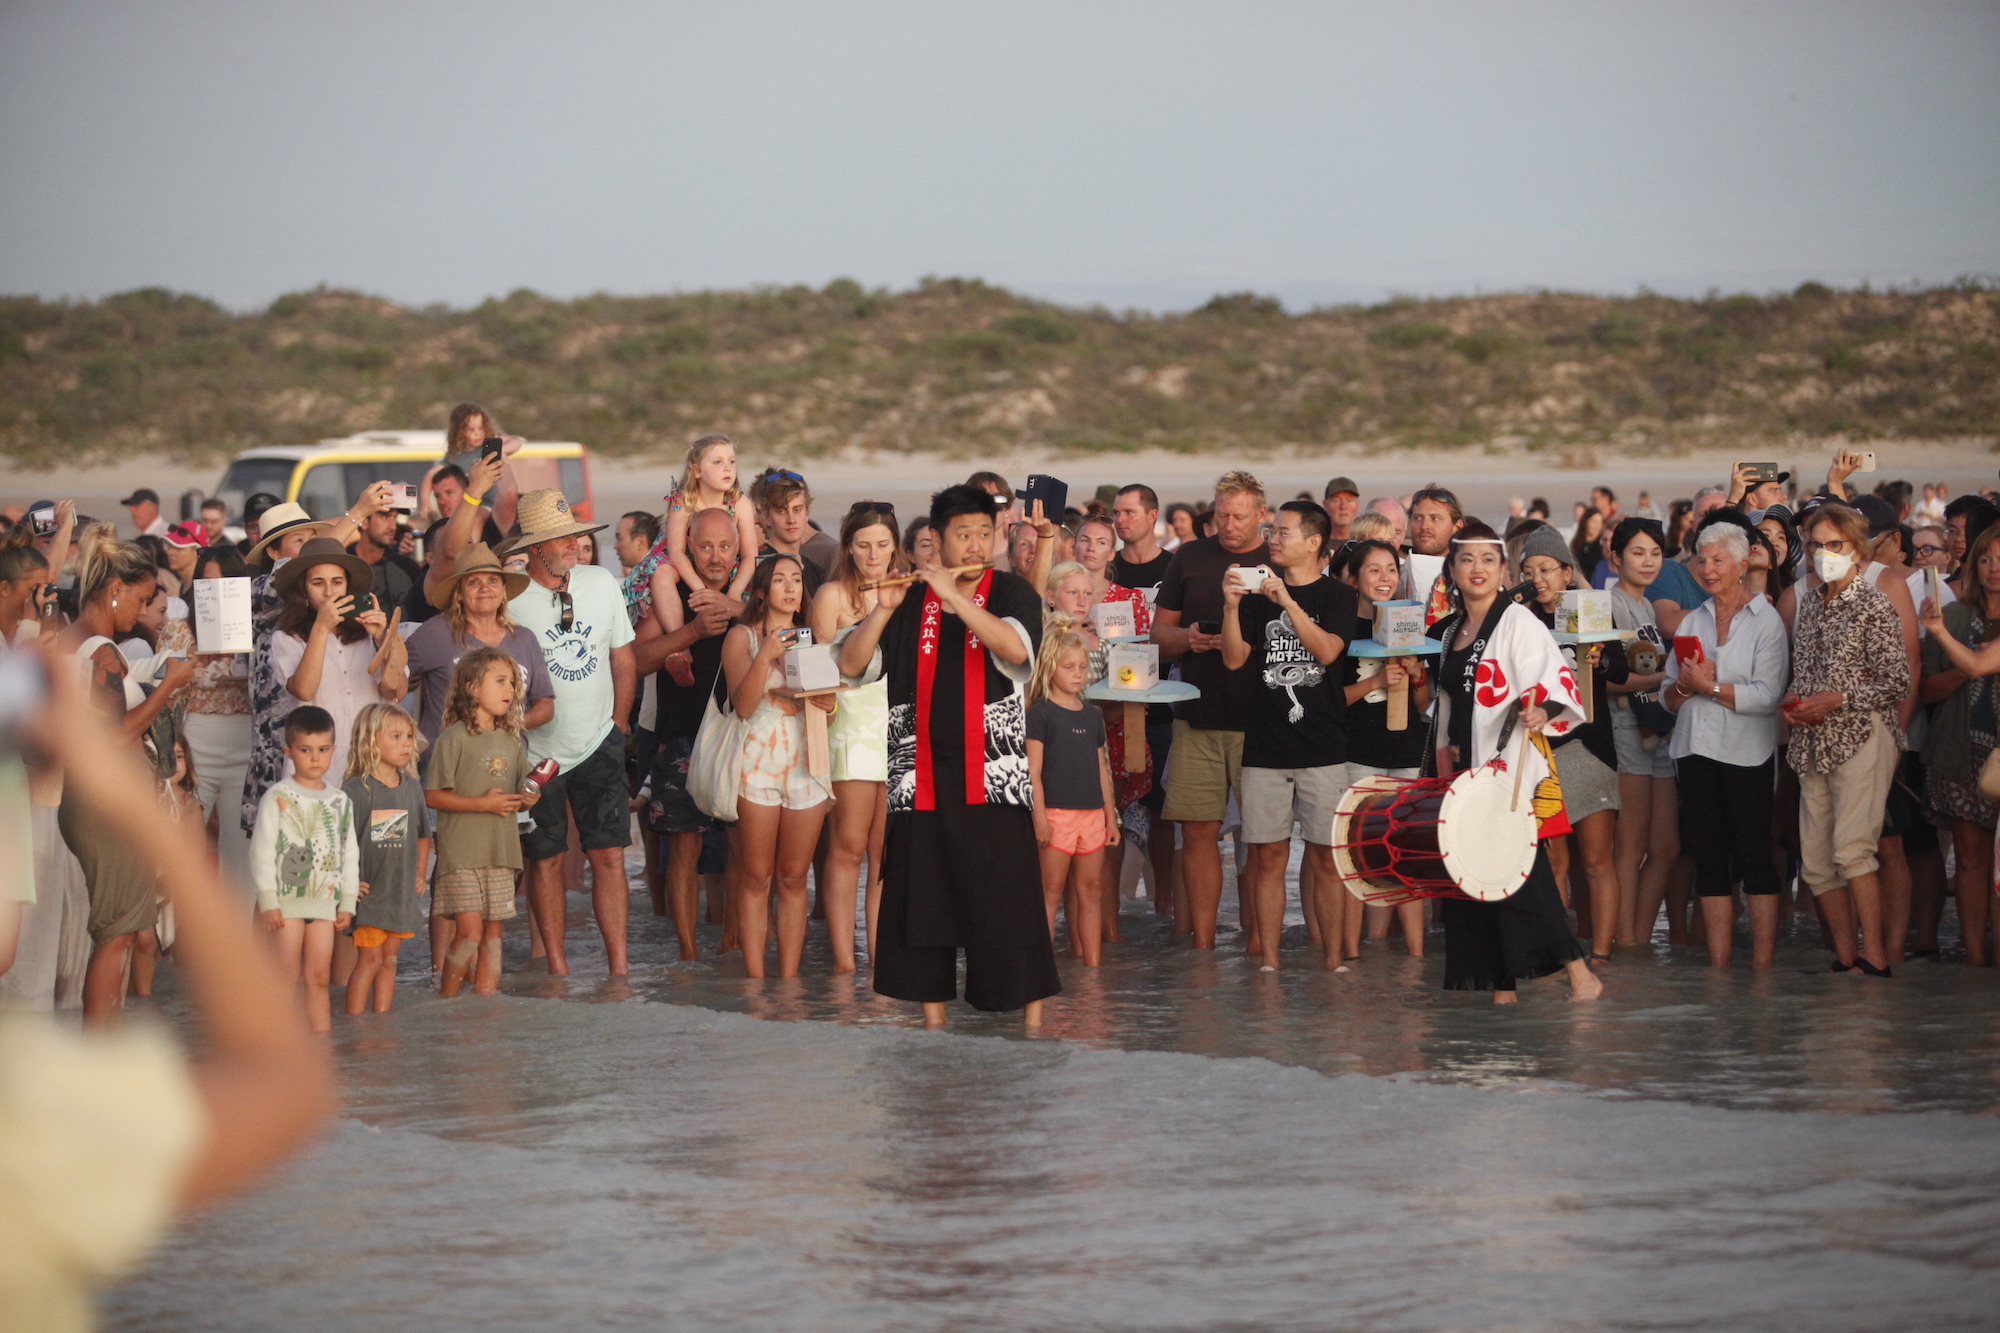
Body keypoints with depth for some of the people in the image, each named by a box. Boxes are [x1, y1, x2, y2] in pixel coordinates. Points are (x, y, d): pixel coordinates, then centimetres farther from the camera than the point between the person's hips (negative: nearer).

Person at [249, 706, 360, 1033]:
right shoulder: (278, 798, -4)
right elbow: (261, 850, -7)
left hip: (325, 900, 4)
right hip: (287, 897, -4)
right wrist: (268, 901, -12)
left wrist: (347, 902, 10)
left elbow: (349, 854, 15)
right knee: (287, 980, -3)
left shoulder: (340, 801, 11)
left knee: (318, 978, 5)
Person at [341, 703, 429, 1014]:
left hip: (403, 892, 6)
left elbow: (422, 834, 22)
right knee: (370, 959, -6)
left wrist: (420, 875, 17)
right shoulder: (355, 790, -13)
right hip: (369, 891, -6)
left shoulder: (412, 787, 7)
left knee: (389, 959, 10)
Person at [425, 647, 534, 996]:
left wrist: (526, 800, 0)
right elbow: (432, 796, -11)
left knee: (494, 931, 7)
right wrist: (483, 804, -17)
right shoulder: (454, 739, -7)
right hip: (462, 851, -6)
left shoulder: (511, 741, 14)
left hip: (501, 850, 6)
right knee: (469, 931, -11)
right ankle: (446, 1000, 1)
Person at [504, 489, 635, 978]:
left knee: (609, 856, -4)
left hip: (598, 745, 3)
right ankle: (557, 967, 12)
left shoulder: (601, 583, 0)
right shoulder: (509, 600, -13)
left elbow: (622, 657, 12)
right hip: (536, 752, -3)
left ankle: (618, 967, -1)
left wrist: (618, 726, 12)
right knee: (545, 861, 4)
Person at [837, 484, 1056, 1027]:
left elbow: (1015, 649, -17)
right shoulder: (911, 601, 12)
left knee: (1009, 900, -7)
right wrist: (883, 610, -10)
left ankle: (1033, 1022, -4)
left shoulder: (1010, 593, 5)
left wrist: (954, 596, -20)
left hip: (993, 777, -3)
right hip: (921, 776, 3)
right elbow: (850, 665, 5)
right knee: (921, 901, 4)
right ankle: (933, 1019, 13)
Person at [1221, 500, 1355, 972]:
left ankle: (1334, 961, 3)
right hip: (1265, 746, 3)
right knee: (1268, 856, 2)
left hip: (1323, 749, -3)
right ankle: (1268, 963, 6)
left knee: (1326, 858, -2)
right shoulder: (1258, 593, 13)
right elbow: (1234, 658, 4)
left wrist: (1288, 602, -19)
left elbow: (1327, 650, -12)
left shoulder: (1336, 596, 5)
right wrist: (1232, 607, -10)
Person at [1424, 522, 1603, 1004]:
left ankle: (1581, 975, -11)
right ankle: (1502, 993, 6)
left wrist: (1540, 711, -34)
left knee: (1518, 875, -16)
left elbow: (1555, 682, -15)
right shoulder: (1448, 631, 16)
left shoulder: (1517, 622, -5)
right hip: (1462, 770, 7)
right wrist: (1441, 756, 20)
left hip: (1511, 768, -7)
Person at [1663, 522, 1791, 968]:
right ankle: (1717, 966, 7)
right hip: (1696, 750, 5)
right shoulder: (1692, 622, 15)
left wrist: (1710, 687, -14)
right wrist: (1685, 687, -9)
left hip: (1746, 753, -5)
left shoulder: (1766, 621, -2)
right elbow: (1667, 696, 13)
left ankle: (1763, 966, -3)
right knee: (1709, 858, 4)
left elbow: (1767, 696, -13)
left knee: (1753, 857, -5)